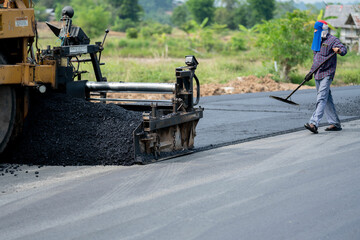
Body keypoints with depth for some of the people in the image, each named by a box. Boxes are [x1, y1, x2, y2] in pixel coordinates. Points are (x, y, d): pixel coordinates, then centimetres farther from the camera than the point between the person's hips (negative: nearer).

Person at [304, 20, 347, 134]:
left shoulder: (332, 40, -7)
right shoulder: (317, 41, 17)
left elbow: (344, 49, -19)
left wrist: (339, 50, -42)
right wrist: (311, 72, 23)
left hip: (327, 74, -8)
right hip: (317, 74, 8)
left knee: (321, 99, -16)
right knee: (327, 100, 11)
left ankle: (314, 123, -26)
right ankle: (335, 123, 18)